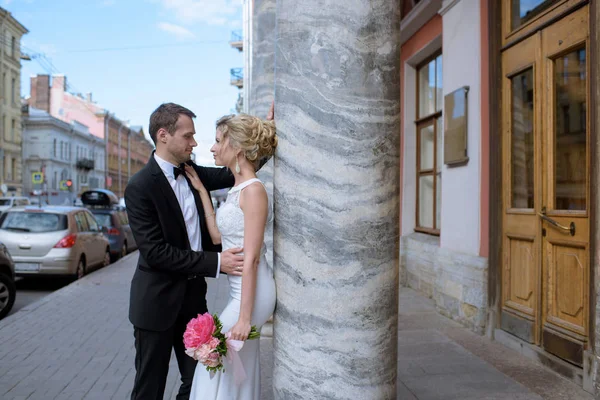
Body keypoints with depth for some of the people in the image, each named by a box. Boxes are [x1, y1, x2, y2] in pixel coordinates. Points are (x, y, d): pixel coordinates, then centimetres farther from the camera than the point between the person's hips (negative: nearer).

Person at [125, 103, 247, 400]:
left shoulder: (191, 172, 3)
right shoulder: (140, 187, -17)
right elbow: (155, 251, -22)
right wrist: (216, 262, -25)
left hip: (193, 295, 6)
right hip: (157, 302, -6)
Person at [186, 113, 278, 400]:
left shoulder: (253, 190, -18)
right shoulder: (238, 188, 10)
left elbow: (251, 258, -21)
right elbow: (217, 236, 8)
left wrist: (244, 317, -20)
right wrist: (201, 191, 8)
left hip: (252, 292, -9)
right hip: (243, 288, 9)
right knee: (240, 371, 18)